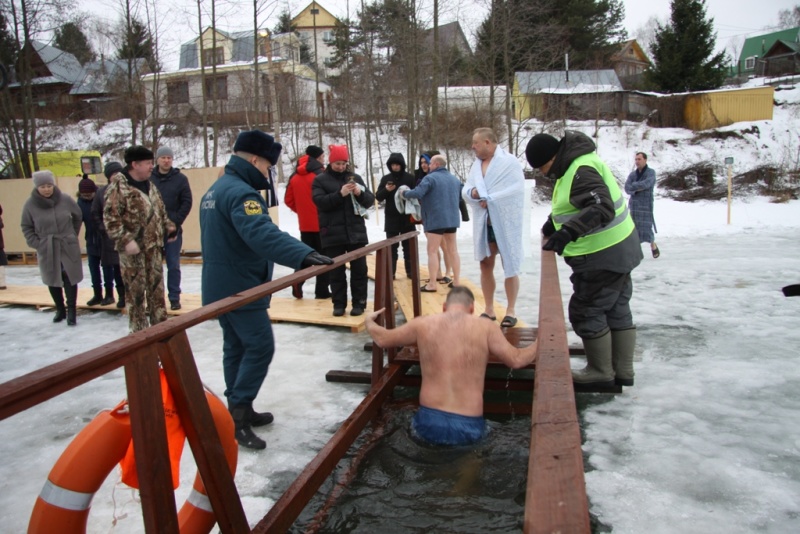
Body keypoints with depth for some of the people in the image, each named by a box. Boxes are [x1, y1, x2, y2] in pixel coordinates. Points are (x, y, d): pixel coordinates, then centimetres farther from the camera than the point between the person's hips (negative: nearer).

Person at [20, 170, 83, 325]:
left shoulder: (65, 199, -6)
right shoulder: (30, 205, -6)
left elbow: (78, 217, 9)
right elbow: (26, 227, 5)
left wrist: (72, 235, 7)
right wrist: (35, 244, -4)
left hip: (68, 247, -1)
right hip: (46, 250, 1)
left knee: (70, 277, -2)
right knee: (52, 280, 10)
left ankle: (71, 311, 5)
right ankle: (60, 310, 24)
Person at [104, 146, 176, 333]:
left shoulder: (150, 186, 13)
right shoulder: (118, 187, -12)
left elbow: (160, 211, 23)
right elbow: (110, 218, -16)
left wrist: (168, 226, 8)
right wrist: (125, 240, -22)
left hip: (154, 247, 7)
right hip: (133, 249, -7)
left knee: (157, 288, 14)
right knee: (135, 291, 0)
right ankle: (138, 331, 11)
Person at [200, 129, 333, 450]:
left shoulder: (215, 190, 14)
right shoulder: (240, 191, -20)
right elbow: (262, 233, -38)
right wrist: (304, 255, -48)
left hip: (219, 285, 10)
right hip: (240, 286, -10)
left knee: (236, 346, 15)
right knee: (260, 346, -6)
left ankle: (239, 411, 24)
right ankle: (237, 415, -3)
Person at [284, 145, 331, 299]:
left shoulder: (295, 176, 7)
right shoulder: (320, 174, -13)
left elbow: (288, 200, 9)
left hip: (305, 224, 5)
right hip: (322, 222, -5)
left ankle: (297, 282, -1)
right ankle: (322, 290, 7)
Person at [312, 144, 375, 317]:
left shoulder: (355, 177, 10)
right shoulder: (320, 180, 2)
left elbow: (370, 200, 6)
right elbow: (320, 202, -13)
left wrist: (360, 193, -15)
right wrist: (340, 194, -24)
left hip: (356, 231, 2)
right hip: (332, 234, -2)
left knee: (359, 269, 6)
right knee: (336, 271, 5)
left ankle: (359, 302, 15)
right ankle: (339, 304, 15)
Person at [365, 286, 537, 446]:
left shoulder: (422, 325, 2)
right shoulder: (486, 327, -3)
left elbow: (382, 339, 15)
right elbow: (517, 360, -1)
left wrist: (369, 321, 36)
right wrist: (540, 343, 18)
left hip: (429, 423, 1)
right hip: (469, 427, -1)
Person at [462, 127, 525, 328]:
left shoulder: (510, 161, -8)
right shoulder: (476, 165, 12)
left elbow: (516, 190, -18)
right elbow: (465, 190, 9)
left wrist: (489, 198, -18)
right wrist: (472, 192, -14)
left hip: (506, 223, -6)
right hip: (484, 223, 6)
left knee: (510, 267, 4)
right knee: (486, 266, 9)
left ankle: (511, 310, 15)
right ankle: (489, 310, 20)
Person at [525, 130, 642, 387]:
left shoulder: (581, 171, -23)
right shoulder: (574, 165, 10)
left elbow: (603, 208, -34)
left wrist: (568, 231, -43)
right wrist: (554, 222, 24)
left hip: (601, 257, -11)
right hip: (618, 251, 11)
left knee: (586, 312, 1)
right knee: (618, 310, 16)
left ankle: (601, 371, 15)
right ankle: (623, 371, 28)